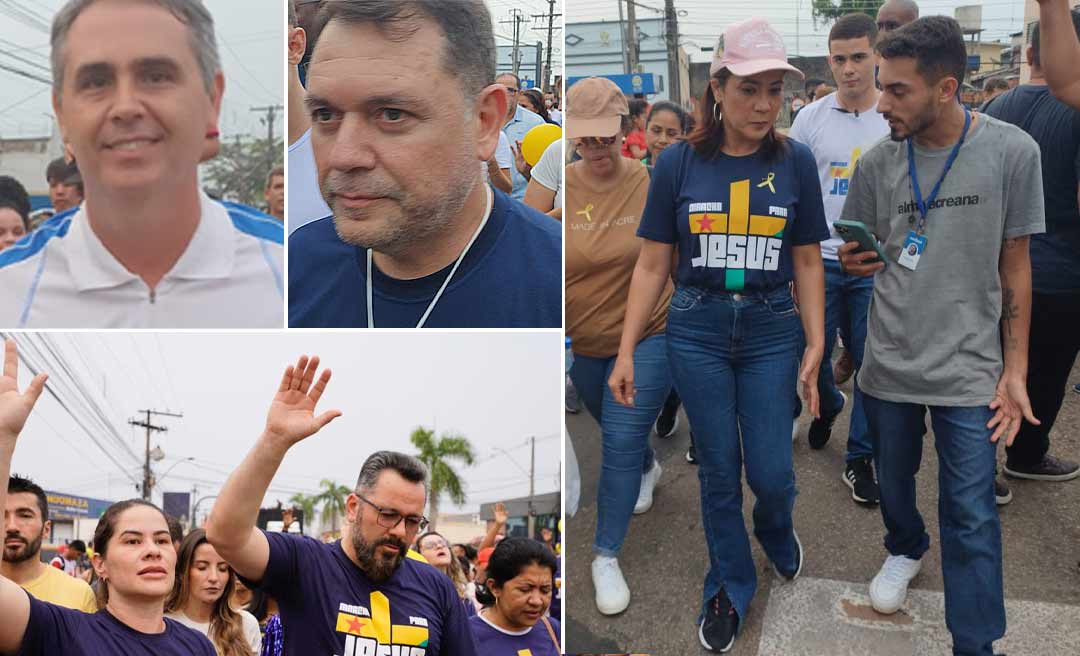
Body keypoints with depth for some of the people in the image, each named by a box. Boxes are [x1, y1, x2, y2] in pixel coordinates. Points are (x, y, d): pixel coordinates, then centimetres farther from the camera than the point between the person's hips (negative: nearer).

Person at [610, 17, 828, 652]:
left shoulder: (796, 162, -4)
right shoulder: (679, 163, -7)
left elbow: (807, 260, 2)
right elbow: (653, 265, -4)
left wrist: (816, 345, -4)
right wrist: (626, 353, -7)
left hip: (771, 331, 1)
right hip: (697, 331, 0)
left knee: (772, 472, 5)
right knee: (719, 471, 10)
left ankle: (776, 529, 42)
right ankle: (730, 587, 33)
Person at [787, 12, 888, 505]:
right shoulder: (811, 118, 1)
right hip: (819, 257, 1)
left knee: (871, 361, 5)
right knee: (813, 351, 9)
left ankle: (859, 459, 21)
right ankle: (829, 406, 44)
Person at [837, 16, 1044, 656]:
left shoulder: (1012, 151, -9)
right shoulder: (877, 163, -4)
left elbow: (1015, 266, -2)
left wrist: (1015, 369, -3)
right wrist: (854, 264, -17)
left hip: (970, 368, -2)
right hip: (890, 363, 3)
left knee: (972, 520, 0)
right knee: (893, 482, 20)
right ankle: (906, 549, 51)